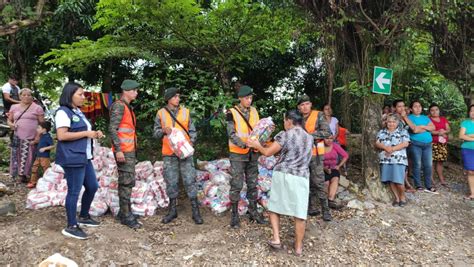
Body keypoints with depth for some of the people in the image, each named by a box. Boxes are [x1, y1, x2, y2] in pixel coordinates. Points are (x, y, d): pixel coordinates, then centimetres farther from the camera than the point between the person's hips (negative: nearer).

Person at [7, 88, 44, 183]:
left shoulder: (37, 108, 1)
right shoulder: (14, 107, 13)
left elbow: (42, 124, 0)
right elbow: (9, 120, 20)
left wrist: (38, 137, -9)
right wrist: (11, 124, -5)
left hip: (31, 139, -3)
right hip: (17, 137, 4)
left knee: (29, 158, -4)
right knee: (17, 157, 4)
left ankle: (27, 175, 2)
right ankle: (19, 174, 12)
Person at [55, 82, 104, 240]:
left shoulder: (78, 112, 17)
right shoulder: (63, 112, -12)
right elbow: (61, 136, -21)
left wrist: (94, 134, 8)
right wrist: (86, 133, -16)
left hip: (84, 157, 10)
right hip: (72, 158, -10)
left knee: (92, 186, 15)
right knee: (74, 191, -2)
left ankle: (84, 217, 32)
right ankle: (71, 227, 10)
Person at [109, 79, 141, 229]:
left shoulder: (128, 107, 17)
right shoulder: (119, 106, -12)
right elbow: (112, 129, -19)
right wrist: (118, 150, -23)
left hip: (130, 151, 10)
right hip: (123, 151, -10)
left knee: (128, 182, 13)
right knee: (127, 182, -7)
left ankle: (124, 211, 22)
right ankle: (126, 216, 0)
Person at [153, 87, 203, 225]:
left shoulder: (185, 112, 5)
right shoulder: (161, 113, 4)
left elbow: (192, 131, 7)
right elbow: (155, 133, 5)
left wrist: (191, 141, -11)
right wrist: (163, 131, -16)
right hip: (169, 154, 0)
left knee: (190, 181, -2)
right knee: (171, 182, 7)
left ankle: (196, 211, 6)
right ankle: (172, 210, 22)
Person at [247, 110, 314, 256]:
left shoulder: (285, 135, -6)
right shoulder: (310, 138, 10)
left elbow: (267, 152, -6)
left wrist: (257, 145, 11)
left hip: (282, 174, -3)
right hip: (301, 177, 3)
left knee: (274, 206, 14)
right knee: (299, 213, 6)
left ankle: (276, 239, 9)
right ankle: (298, 246, 15)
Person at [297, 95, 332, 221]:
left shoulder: (318, 115, -5)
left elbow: (327, 132, -14)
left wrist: (310, 134, -19)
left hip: (315, 154, -5)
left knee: (318, 182, -5)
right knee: (307, 182, 12)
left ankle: (325, 210, 3)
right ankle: (311, 207, 23)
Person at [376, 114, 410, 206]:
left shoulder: (403, 131, 7)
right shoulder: (382, 132, 15)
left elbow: (405, 143, -6)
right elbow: (377, 143, 6)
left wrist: (392, 149, -13)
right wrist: (386, 147, -13)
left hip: (399, 159, -3)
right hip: (385, 160, 3)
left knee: (398, 180, -9)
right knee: (390, 180, 4)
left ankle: (402, 197, 14)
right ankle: (397, 198, 19)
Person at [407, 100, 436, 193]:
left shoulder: (425, 117, 19)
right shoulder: (409, 118, 1)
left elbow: (433, 127, 5)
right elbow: (414, 130, -15)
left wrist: (421, 126, -7)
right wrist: (427, 128, 0)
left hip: (427, 144, 5)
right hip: (415, 144, -5)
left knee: (428, 165, 2)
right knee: (417, 165, -3)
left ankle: (428, 186, 10)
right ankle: (418, 186, 5)